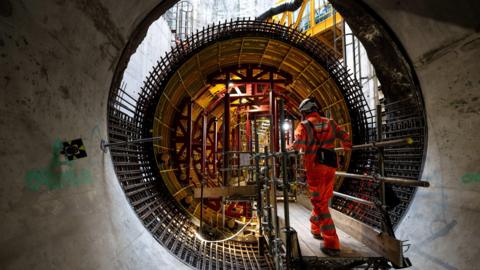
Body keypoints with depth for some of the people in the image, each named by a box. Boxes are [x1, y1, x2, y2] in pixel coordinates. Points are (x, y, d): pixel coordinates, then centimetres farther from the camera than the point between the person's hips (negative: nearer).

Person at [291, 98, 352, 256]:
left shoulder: (304, 125, -2)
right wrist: (347, 147, 28)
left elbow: (298, 143, -17)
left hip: (314, 166, -5)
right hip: (330, 165, 5)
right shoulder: (329, 123, 11)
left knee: (319, 202, 1)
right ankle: (315, 228, 38)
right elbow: (345, 137, 9)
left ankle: (331, 244, 1)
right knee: (323, 199, 19)